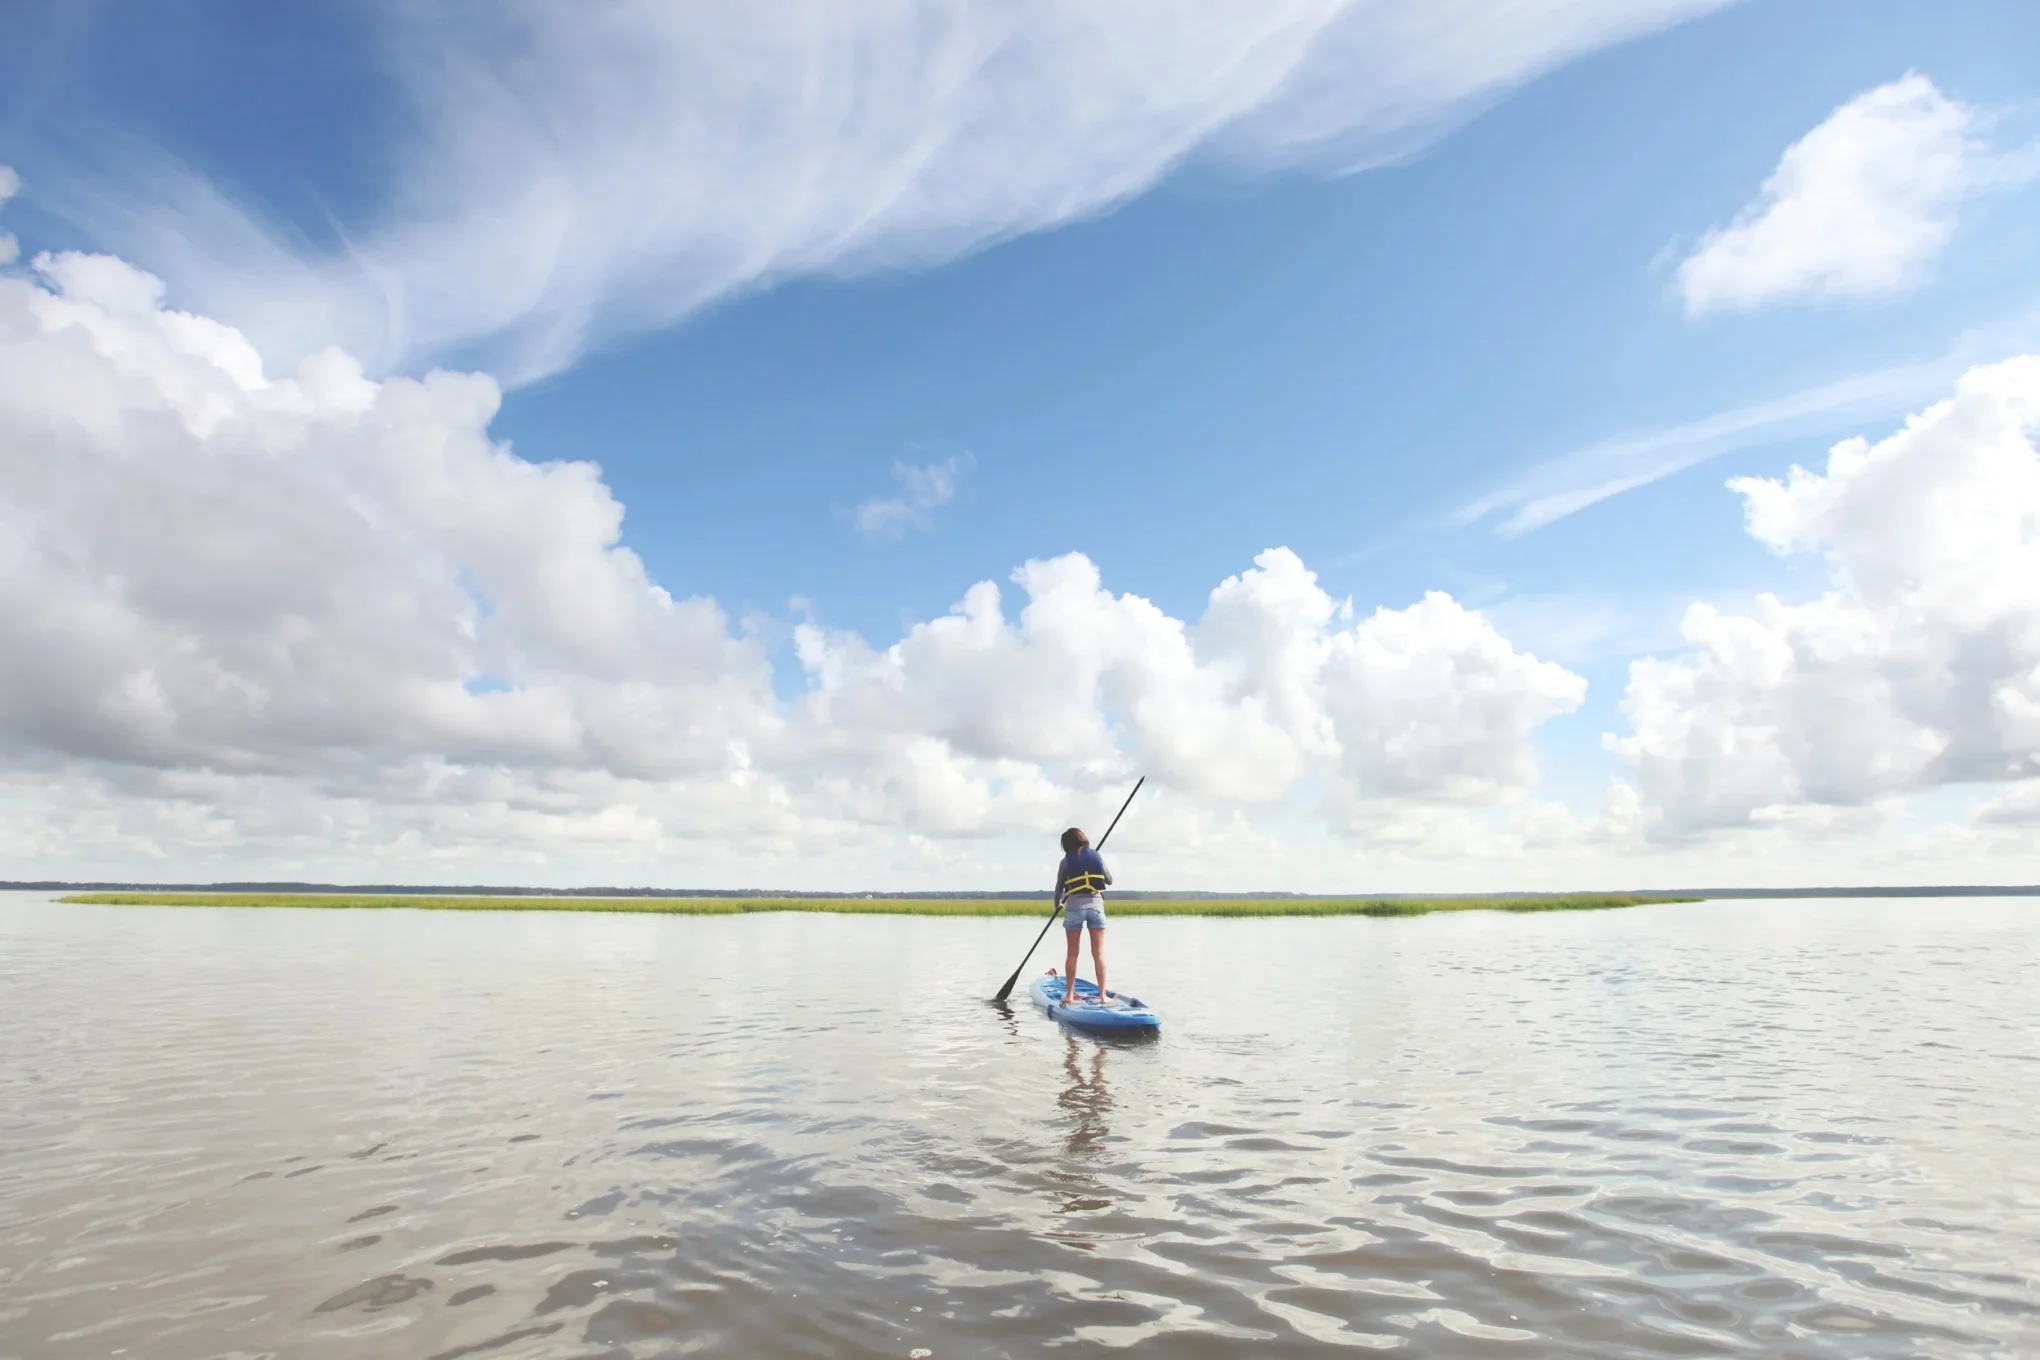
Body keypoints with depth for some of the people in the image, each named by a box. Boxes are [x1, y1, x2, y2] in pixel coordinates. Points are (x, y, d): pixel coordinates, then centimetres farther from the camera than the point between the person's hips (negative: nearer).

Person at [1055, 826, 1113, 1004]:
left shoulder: (1066, 861, 1)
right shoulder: (1097, 856, 6)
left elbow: (1059, 886, 11)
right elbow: (1109, 881, 16)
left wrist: (1058, 904, 30)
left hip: (1074, 907, -1)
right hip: (1096, 905, 1)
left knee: (1072, 953, 7)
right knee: (1098, 953, 2)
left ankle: (1070, 994, 10)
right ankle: (1102, 994, 1)